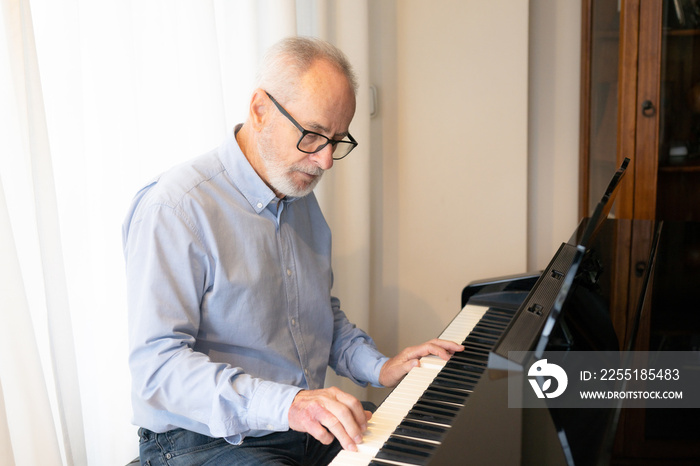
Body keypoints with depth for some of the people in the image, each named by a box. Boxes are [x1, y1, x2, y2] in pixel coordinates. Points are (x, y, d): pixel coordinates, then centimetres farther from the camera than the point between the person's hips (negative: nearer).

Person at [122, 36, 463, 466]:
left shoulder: (303, 200, 11)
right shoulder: (174, 208, -16)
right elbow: (156, 364, -22)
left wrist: (379, 368, 5)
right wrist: (283, 403, -33)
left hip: (309, 426, 7)